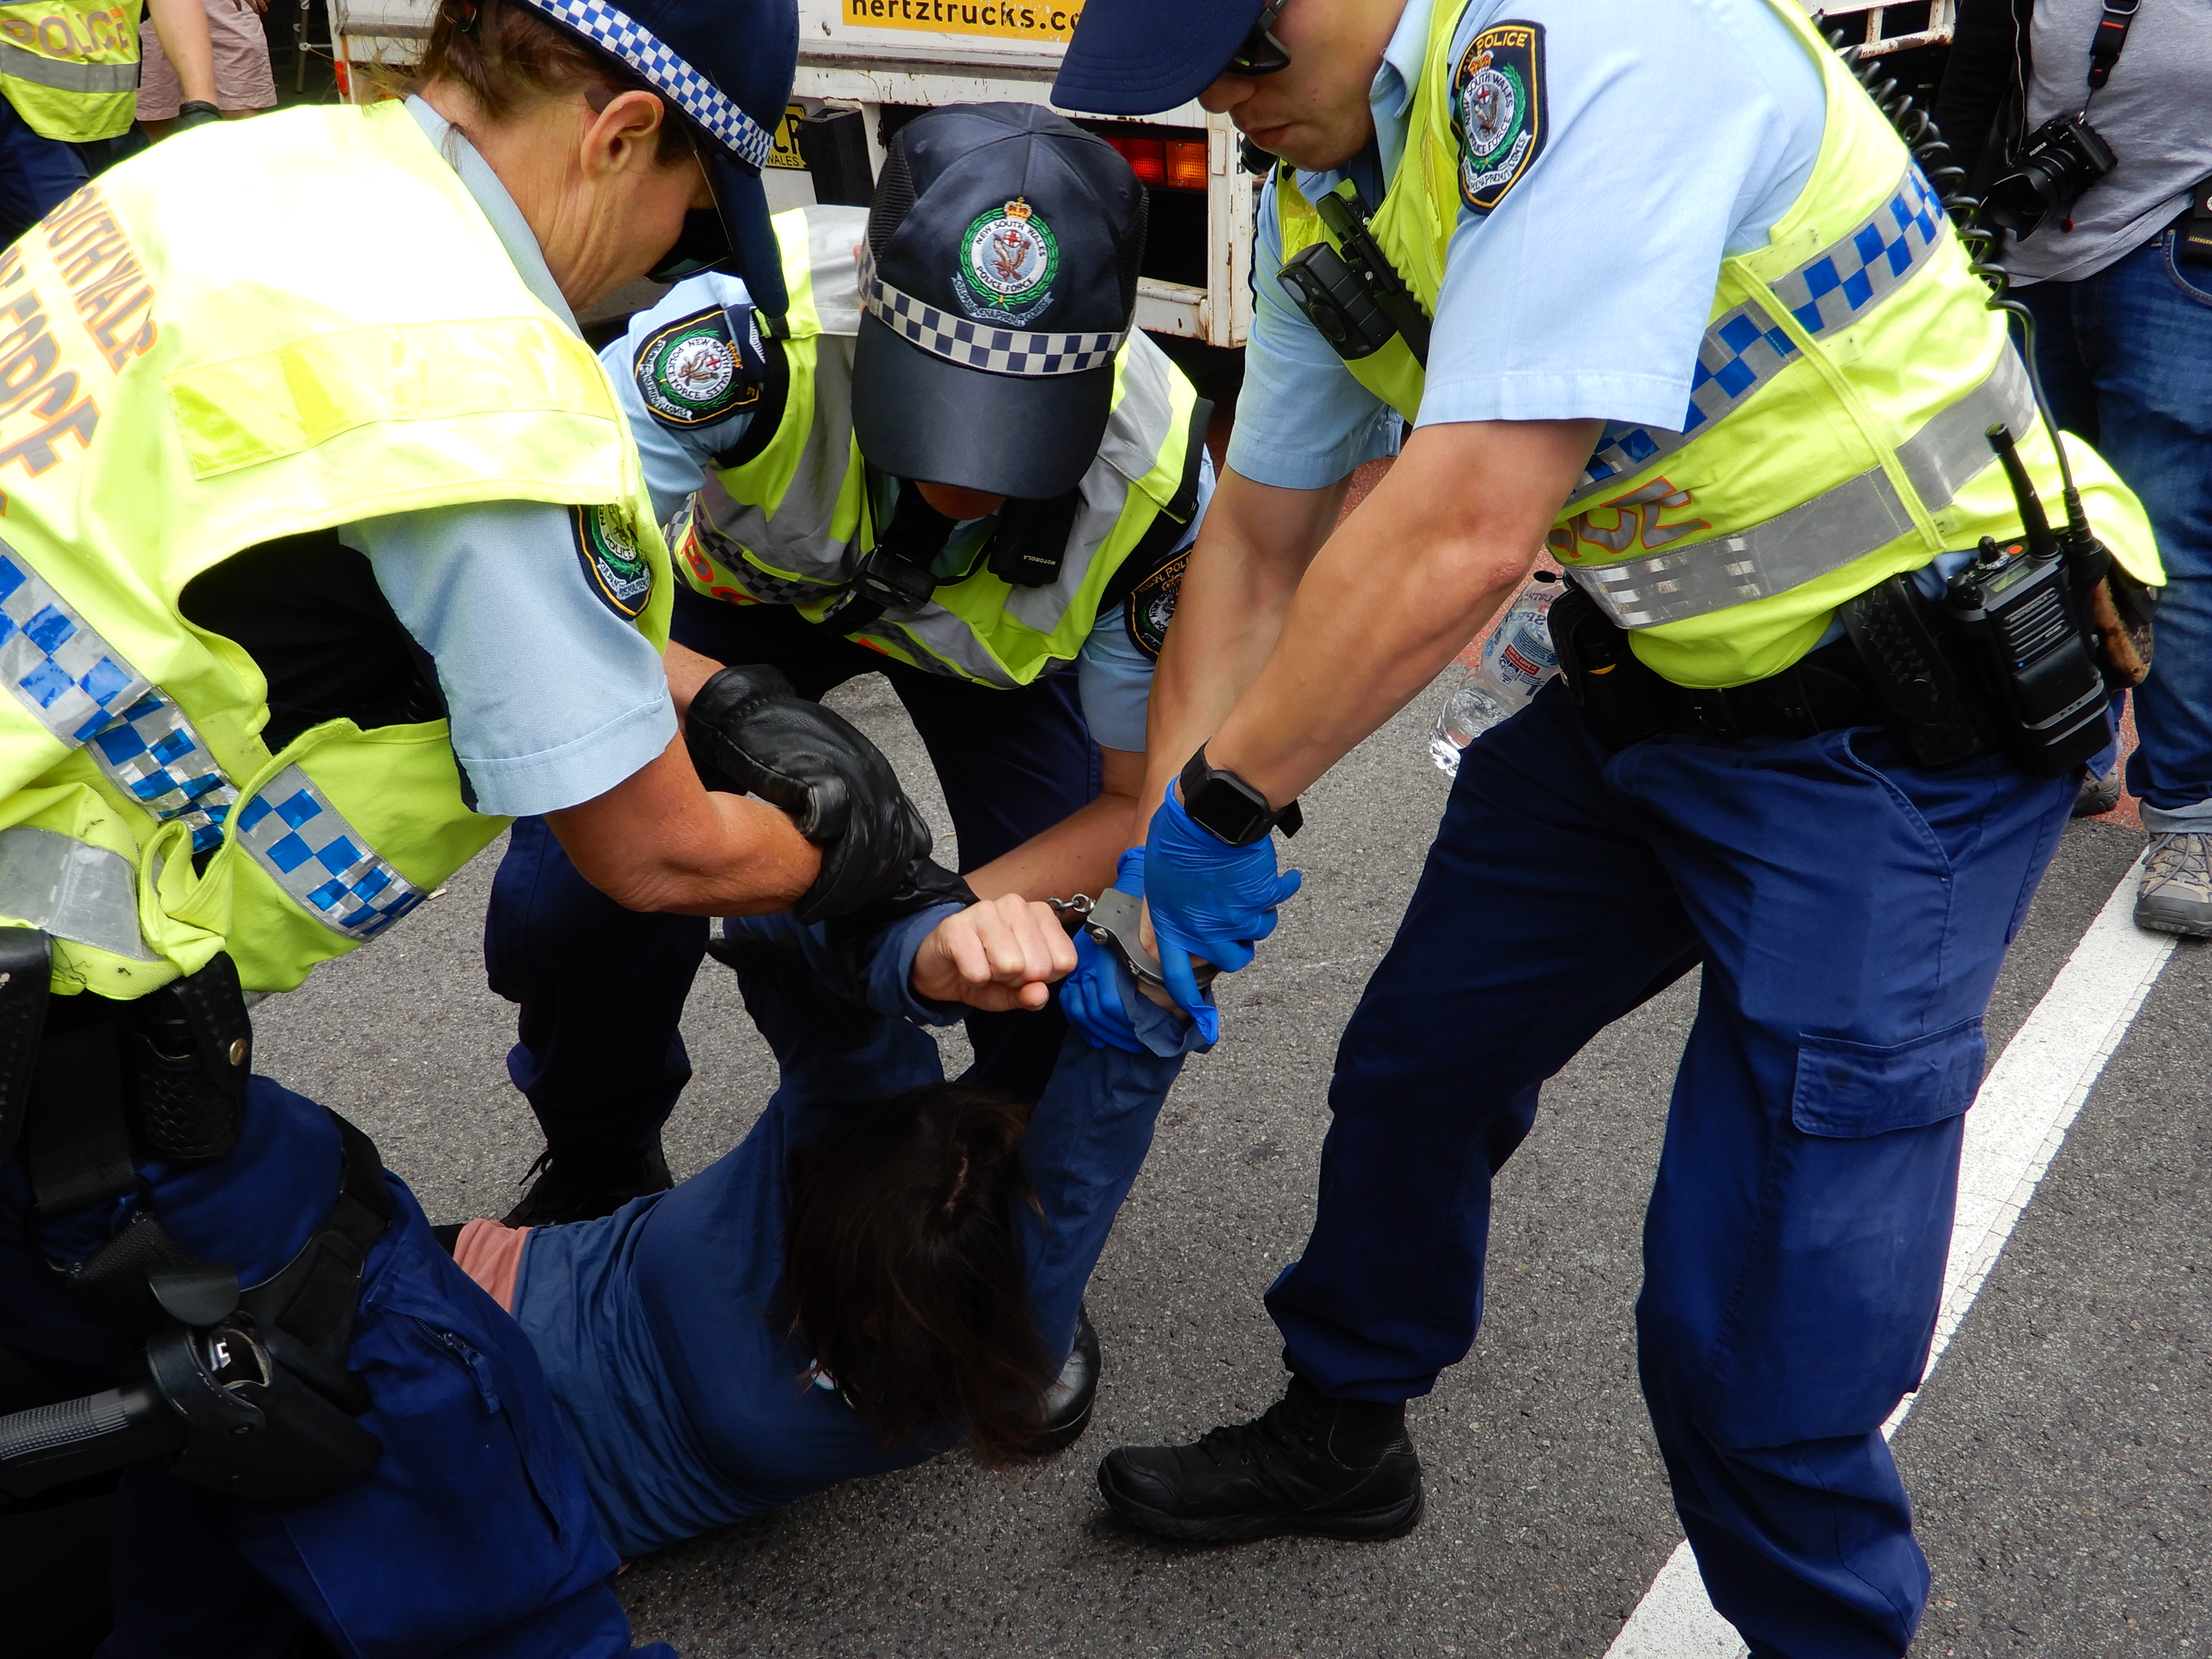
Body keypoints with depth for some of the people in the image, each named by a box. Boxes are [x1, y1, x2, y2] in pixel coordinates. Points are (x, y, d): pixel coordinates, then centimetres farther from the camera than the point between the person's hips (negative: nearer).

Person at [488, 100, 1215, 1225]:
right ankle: (600, 1167, 20)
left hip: (1005, 627, 0)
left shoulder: (1152, 482, -37)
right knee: (573, 899, -15)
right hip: (752, 580, 0)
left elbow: (1144, 800, -25)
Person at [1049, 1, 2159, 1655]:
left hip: (1898, 727, -8)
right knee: (1415, 1064, 19)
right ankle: (1343, 1435, 44)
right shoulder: (1332, 184, 2)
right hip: (1652, 694, 9)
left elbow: (1467, 535, -33)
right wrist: (1153, 874, 1)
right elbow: (1258, 543, 8)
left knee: (1758, 1313, -9)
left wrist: (1224, 796, -21)